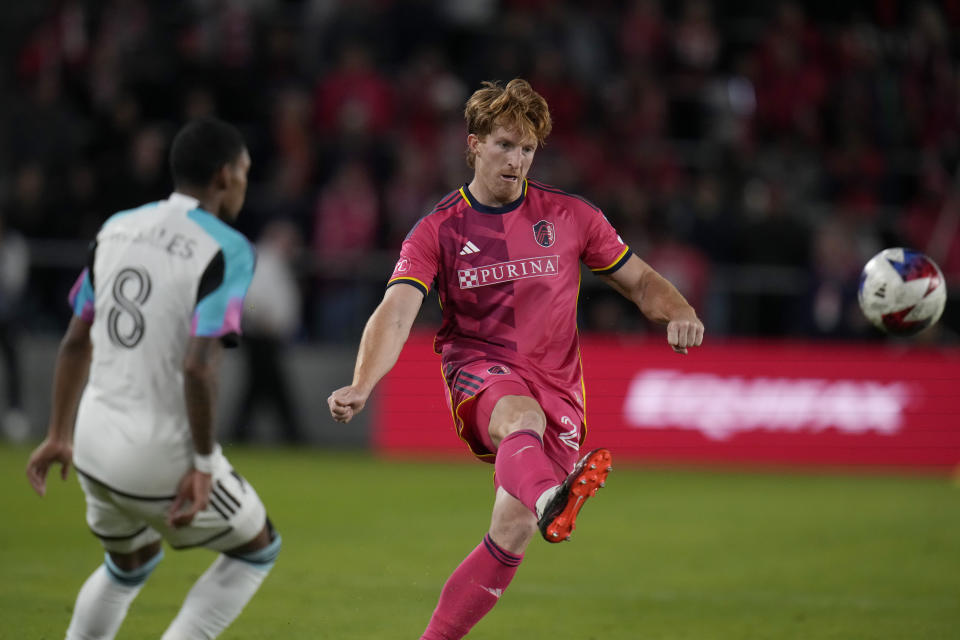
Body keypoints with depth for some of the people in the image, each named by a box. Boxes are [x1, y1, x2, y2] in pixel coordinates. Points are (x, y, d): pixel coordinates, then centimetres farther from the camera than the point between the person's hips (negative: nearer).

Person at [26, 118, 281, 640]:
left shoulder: (116, 229, 7)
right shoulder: (227, 250, -14)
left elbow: (76, 343, 11)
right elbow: (199, 366, -23)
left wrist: (59, 434, 20)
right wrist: (203, 464, -14)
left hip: (94, 444, 6)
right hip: (162, 458, -6)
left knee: (130, 562, 32)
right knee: (256, 548, 19)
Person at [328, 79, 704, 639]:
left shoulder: (569, 216, 7)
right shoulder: (438, 230, 2)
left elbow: (638, 280, 15)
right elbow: (396, 313, -10)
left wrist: (678, 313, -8)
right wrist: (361, 386, -28)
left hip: (557, 388, 3)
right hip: (481, 376, -3)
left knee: (514, 531, -13)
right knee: (522, 416, -40)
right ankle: (548, 496, -75)